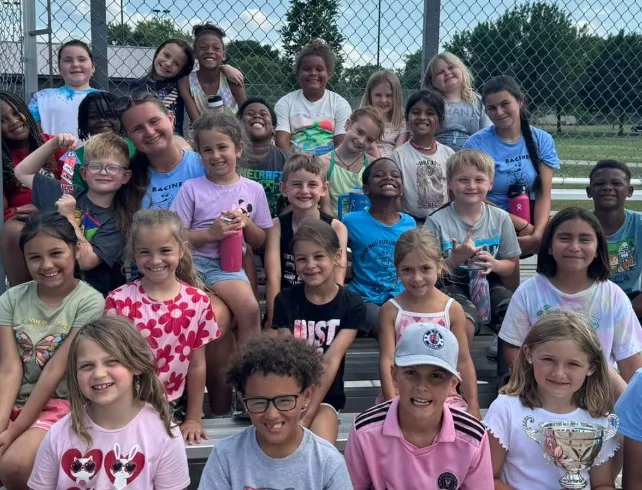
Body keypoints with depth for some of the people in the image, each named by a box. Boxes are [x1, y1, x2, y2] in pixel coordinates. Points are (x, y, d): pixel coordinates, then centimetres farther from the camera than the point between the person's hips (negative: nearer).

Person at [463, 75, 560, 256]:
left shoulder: (542, 140, 5)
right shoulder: (477, 144, -5)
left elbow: (543, 194, -1)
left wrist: (538, 233, -20)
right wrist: (523, 226, -17)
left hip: (531, 218, 3)